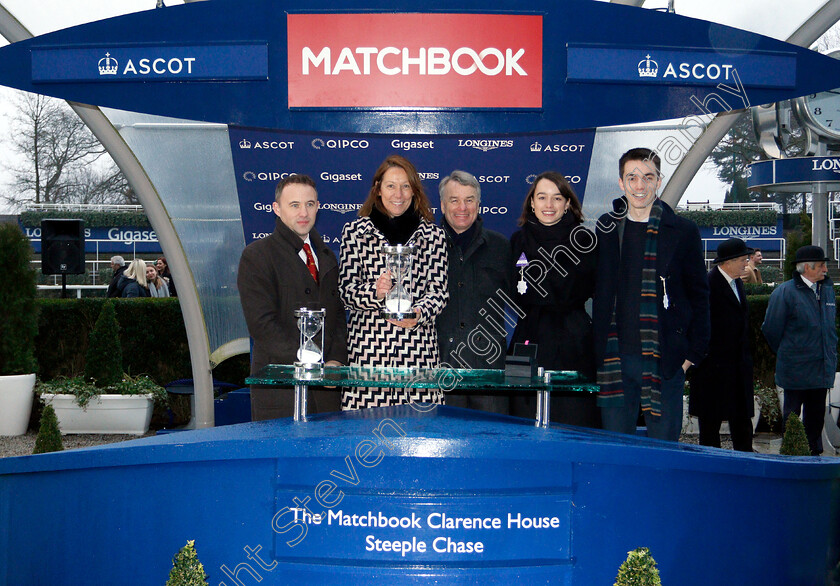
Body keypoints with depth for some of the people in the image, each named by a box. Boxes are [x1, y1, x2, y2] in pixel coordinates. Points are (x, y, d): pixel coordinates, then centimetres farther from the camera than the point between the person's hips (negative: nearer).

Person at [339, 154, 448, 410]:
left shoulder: (433, 234, 11)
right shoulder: (354, 231, 9)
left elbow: (439, 290, 8)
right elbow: (346, 290, 5)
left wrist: (418, 313, -11)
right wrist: (375, 292, -15)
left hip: (419, 344, 1)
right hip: (367, 343, -1)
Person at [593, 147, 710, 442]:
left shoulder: (683, 231, 1)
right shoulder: (606, 229, 9)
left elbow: (699, 297, 5)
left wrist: (692, 353, -1)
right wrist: (599, 349, 8)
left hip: (664, 359, -2)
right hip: (615, 359, 2)